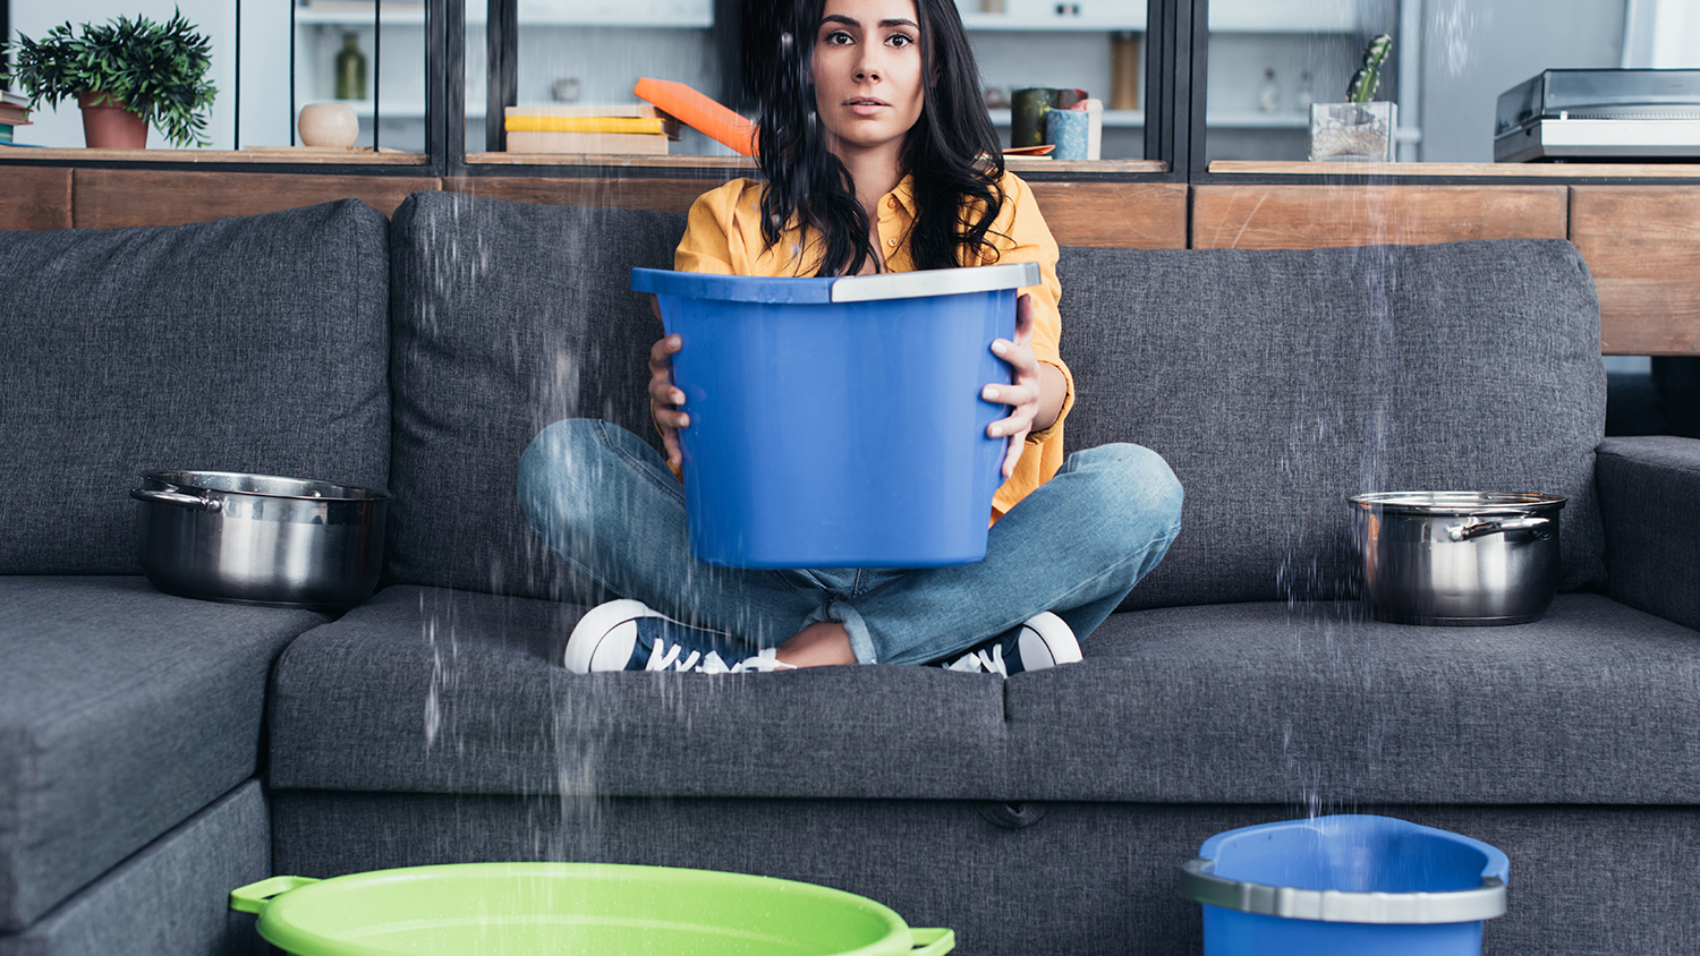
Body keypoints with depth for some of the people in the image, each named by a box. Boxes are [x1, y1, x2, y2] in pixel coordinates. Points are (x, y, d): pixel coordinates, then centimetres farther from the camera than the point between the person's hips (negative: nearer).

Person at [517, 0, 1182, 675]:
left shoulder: (997, 209, 13)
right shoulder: (728, 221, 12)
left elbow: (1043, 379, -3)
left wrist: (1037, 395, -28)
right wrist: (670, 406, -24)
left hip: (954, 556, -1)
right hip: (772, 560, 1)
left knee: (1138, 486, -27)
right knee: (559, 459, -22)